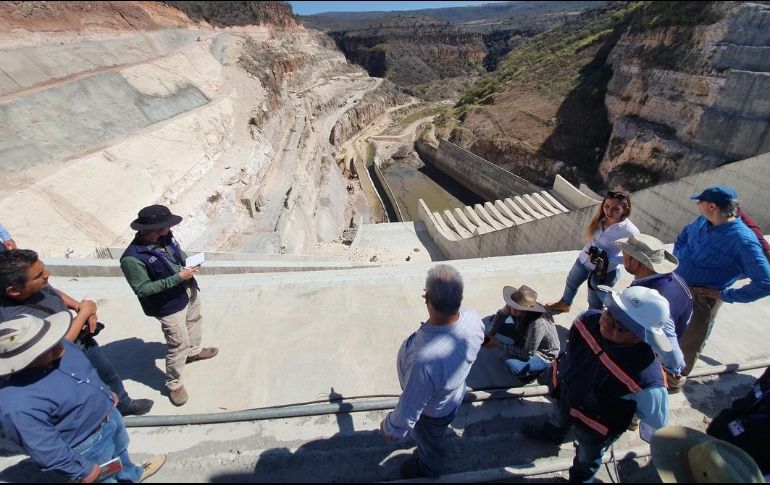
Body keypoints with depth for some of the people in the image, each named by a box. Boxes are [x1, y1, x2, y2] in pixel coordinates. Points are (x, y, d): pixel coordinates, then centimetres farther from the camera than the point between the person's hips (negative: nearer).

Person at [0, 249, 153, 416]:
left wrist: (81, 307, -10)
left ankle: (124, 404, 56)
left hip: (83, 341, 8)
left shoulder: (37, 286, -18)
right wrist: (84, 312, -23)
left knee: (110, 375, 30)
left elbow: (55, 293, 6)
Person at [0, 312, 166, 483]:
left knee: (120, 449, 34)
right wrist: (83, 471, -15)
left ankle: (132, 475, 63)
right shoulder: (21, 407, -39)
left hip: (108, 412, 8)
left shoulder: (57, 349, -17)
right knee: (106, 477, 21)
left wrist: (107, 394, 18)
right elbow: (46, 450, -28)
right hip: (88, 445, -7)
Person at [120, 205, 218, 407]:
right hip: (169, 305, -7)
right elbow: (142, 289, -26)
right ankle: (174, 384, 28)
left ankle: (194, 351, 59)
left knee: (194, 321, 30)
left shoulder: (165, 237, -10)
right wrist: (177, 278, -30)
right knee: (178, 345, 4)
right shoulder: (133, 258, -30)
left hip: (189, 291, 8)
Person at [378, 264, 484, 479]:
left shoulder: (425, 360, -50)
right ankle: (428, 448, 70)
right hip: (456, 392, 5)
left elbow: (409, 410, -32)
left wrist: (390, 429, -12)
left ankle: (430, 467, 64)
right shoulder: (472, 317, -30)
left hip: (433, 412, -5)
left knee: (428, 442, 31)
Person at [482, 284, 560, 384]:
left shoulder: (537, 324, -41)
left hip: (545, 355, -6)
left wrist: (498, 344, -28)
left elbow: (527, 354, -31)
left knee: (512, 366, -33)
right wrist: (490, 333, -15)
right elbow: (501, 314, -1)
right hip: (525, 339, 6)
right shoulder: (515, 308, -23)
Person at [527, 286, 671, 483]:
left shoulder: (645, 377, -45)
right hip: (565, 394, 4)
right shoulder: (587, 320, -31)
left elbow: (657, 421, -25)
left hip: (595, 427, -4)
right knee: (558, 419, 38)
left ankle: (580, 477, 64)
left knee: (587, 459, 31)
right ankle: (552, 433, 73)